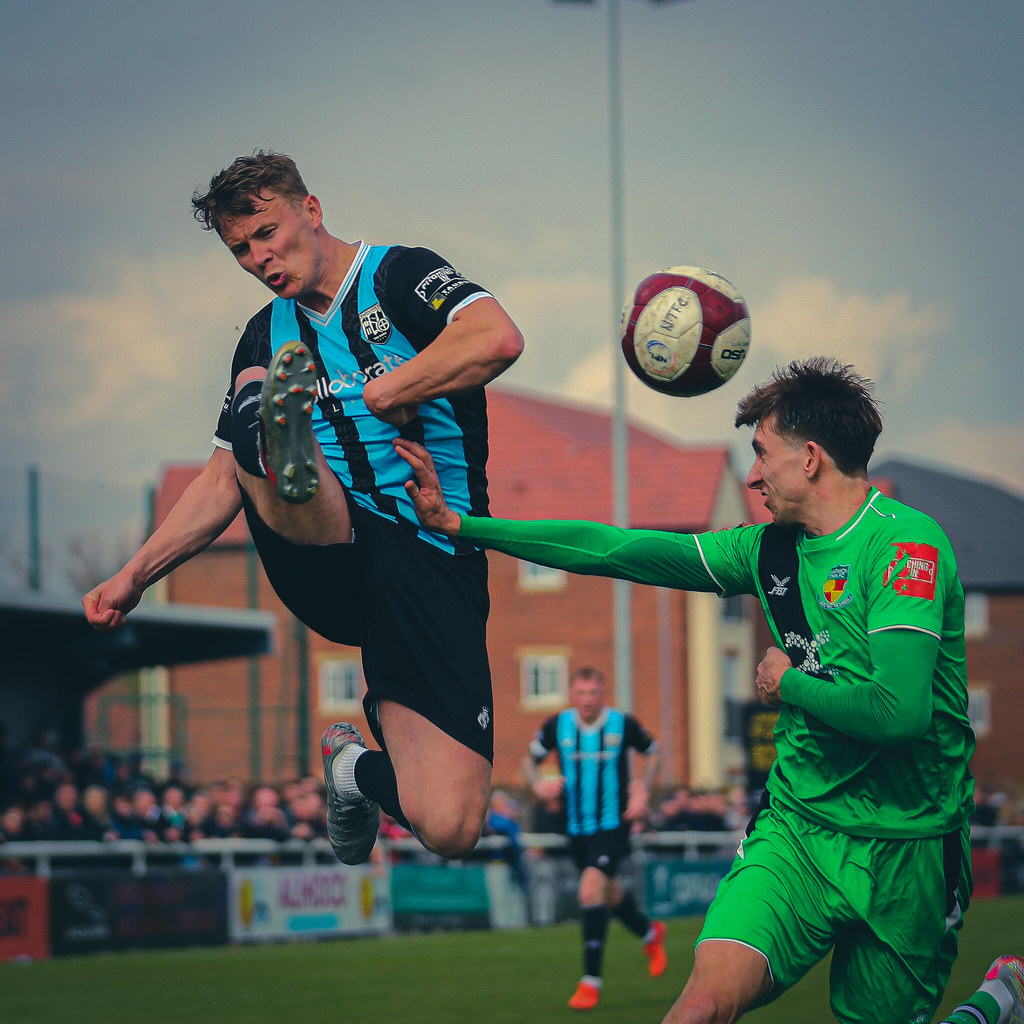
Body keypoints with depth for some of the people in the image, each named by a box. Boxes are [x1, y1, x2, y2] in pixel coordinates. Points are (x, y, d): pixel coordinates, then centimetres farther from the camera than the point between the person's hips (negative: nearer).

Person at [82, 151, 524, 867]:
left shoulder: (400, 273, 4)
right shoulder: (266, 337, 22)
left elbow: (500, 339, -17)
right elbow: (224, 480, 26)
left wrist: (382, 391, -11)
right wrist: (135, 576, 17)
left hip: (432, 560, -3)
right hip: (323, 561, 3)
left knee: (450, 828, -18)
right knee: (255, 409, -27)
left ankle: (358, 768, 14)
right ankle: (284, 449, -62)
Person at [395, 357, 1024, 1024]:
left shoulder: (906, 542, -14)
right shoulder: (773, 549, 8)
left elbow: (899, 712, -25)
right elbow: (616, 551, 11)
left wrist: (788, 683, -7)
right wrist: (457, 524, 12)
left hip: (906, 847, -5)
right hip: (796, 828, 5)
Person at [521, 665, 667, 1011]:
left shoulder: (622, 723, -10)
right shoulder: (557, 726, -5)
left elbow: (652, 752, 8)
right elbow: (530, 759, 8)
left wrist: (643, 790, -6)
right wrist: (538, 784, -14)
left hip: (613, 824, -4)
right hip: (576, 826, 4)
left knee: (591, 890, -21)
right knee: (610, 894, 19)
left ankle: (591, 981, -15)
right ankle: (650, 933, 52)